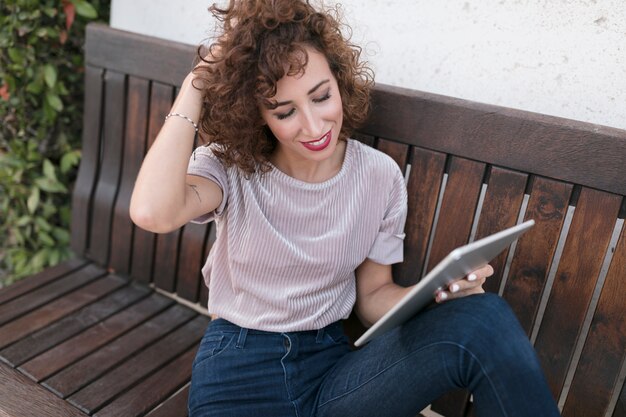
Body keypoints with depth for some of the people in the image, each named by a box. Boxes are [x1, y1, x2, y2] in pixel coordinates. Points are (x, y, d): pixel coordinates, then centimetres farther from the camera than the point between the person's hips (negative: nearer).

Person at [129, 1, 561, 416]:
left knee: (484, 320, -25)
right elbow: (152, 213, -32)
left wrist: (437, 291, -17)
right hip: (239, 369, 0)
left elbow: (373, 295, 5)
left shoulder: (380, 177, -3)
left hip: (331, 361, 1)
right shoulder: (230, 166, -9)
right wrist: (195, 88, -23)